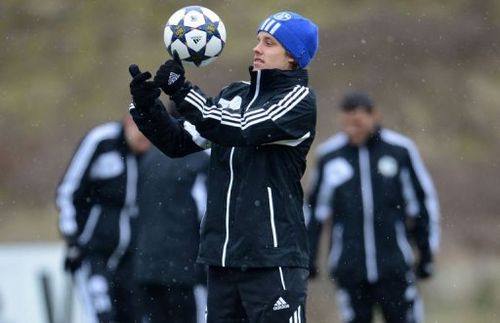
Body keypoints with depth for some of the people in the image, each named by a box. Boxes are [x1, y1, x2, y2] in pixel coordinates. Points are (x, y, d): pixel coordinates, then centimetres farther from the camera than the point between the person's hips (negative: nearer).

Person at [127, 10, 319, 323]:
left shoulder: (299, 100, -5)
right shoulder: (234, 94, 15)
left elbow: (242, 132, -19)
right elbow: (180, 141, 14)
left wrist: (182, 91, -22)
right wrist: (146, 105, -4)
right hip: (223, 258, 7)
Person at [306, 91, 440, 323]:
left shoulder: (400, 150, 0)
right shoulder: (329, 154, 4)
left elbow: (422, 200, 8)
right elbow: (315, 206, 13)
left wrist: (427, 252, 8)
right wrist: (307, 256, 12)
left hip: (394, 266, -1)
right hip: (348, 266, 1)